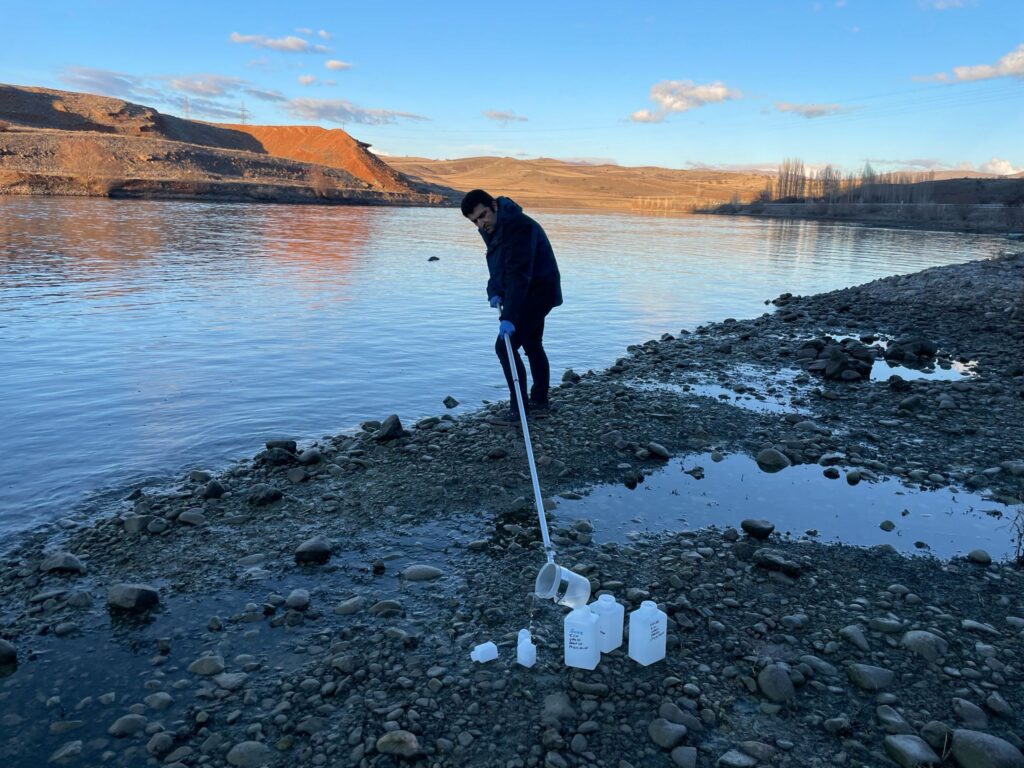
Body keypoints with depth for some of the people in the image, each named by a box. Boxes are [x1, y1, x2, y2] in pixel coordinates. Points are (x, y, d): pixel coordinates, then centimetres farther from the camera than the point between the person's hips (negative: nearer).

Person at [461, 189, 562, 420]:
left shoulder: (518, 226, -28)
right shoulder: (492, 228, 4)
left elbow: (518, 274, -37)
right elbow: (499, 267, 13)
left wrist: (509, 317, -43)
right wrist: (494, 292, -6)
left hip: (538, 291, -10)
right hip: (532, 294, 10)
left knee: (505, 346, -12)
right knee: (532, 344, 17)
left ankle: (519, 407, -5)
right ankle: (540, 400, 29)